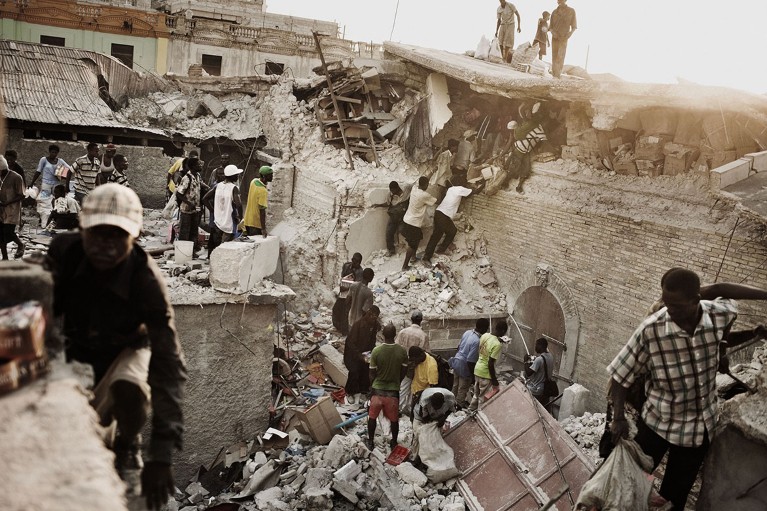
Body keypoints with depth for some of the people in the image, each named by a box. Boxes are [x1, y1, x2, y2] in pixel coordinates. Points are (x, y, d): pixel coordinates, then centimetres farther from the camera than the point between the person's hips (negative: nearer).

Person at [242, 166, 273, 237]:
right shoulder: (263, 191, -24)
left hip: (247, 220, 8)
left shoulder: (254, 181, -1)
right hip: (256, 224, -8)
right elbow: (262, 211, -24)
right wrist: (263, 229, -22)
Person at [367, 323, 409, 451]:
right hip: (393, 390, 1)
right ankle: (394, 443, 30)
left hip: (377, 389, -1)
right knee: (394, 419, 17)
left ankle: (370, 442, 28)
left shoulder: (376, 351, -17)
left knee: (372, 417, 18)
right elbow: (404, 372, 0)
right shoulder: (402, 351, -12)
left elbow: (372, 372, -6)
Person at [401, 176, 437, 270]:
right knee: (412, 245, 3)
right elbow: (436, 201, -8)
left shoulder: (414, 189, -3)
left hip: (407, 220, 9)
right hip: (413, 224, -9)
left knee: (418, 238, 27)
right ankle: (405, 265, 9)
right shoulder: (425, 195, -23)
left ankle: (413, 256, 42)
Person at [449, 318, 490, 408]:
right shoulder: (477, 342, -30)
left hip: (457, 361, 8)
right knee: (463, 389, 15)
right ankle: (460, 405, 33)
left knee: (456, 385, 27)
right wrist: (473, 376, -18)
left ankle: (453, 401, 46)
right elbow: (470, 361, -29)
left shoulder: (467, 332, -6)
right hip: (464, 367, -8)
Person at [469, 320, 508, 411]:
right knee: (483, 397, 10)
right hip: (485, 373, -8)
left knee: (476, 394, 24)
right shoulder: (497, 344, -26)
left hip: (477, 369, 8)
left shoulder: (485, 335, -4)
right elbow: (490, 364, -25)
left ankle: (471, 411, 37)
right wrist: (494, 379, -15)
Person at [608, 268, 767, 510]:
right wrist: (619, 418, -20)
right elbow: (620, 375, -17)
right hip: (658, 422, -3)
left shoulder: (719, 315, -19)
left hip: (700, 425, 3)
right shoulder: (650, 331, -28)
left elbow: (719, 288, 5)